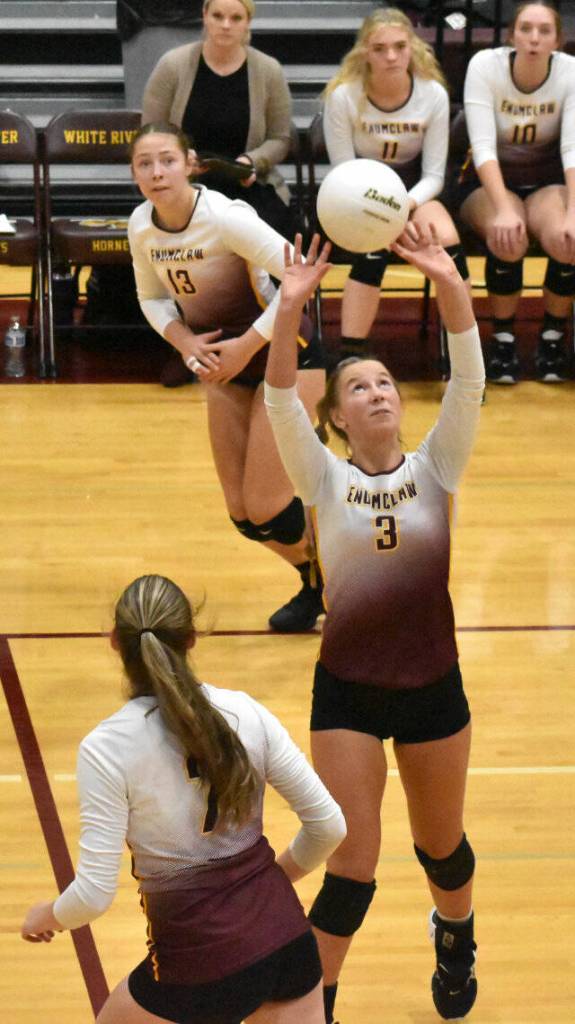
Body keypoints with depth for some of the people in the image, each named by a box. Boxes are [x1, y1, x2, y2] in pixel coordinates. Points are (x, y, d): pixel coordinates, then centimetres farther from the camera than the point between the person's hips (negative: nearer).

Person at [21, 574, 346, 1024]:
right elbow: (329, 825, 1)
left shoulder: (106, 749, -14)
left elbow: (95, 893, -13)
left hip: (201, 962, -3)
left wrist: (47, 916, 8)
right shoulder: (245, 713, -3)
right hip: (285, 933, 3)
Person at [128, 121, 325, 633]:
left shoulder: (224, 217, -25)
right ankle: (315, 585, 33)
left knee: (266, 505, -10)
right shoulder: (141, 226, -6)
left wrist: (246, 345, -22)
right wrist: (185, 341, -10)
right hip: (227, 365, 7)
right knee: (242, 512, 6)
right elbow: (152, 298, 10)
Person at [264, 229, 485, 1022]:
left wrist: (450, 285, -30)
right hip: (347, 689, -2)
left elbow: (469, 381, -16)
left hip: (432, 687, 2)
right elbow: (280, 402, -19)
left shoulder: (434, 468, -1)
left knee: (441, 845, 19)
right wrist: (291, 309, -34)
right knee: (351, 868, -3)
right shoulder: (326, 479, -4)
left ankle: (455, 937, 51)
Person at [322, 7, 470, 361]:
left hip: (414, 189, 2)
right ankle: (350, 358, -29)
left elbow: (434, 175, -9)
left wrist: (404, 205, -29)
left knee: (448, 238, -29)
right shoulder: (343, 96, -19)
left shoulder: (434, 94, -13)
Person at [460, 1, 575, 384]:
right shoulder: (485, 65, -17)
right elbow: (482, 145, -24)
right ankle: (503, 339, -11)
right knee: (508, 238, -34)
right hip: (490, 181, -1)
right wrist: (504, 209, -38)